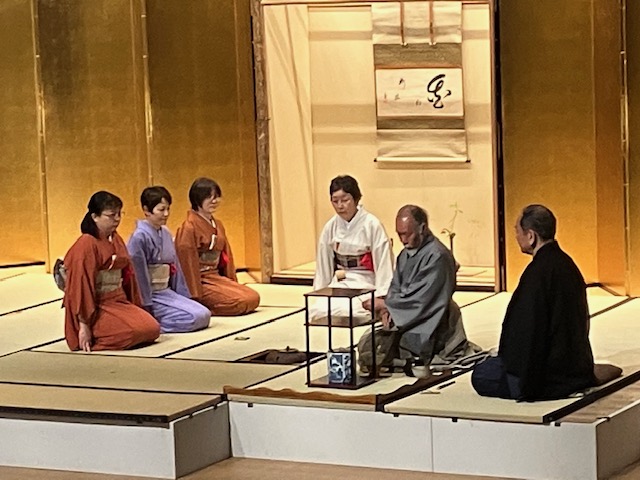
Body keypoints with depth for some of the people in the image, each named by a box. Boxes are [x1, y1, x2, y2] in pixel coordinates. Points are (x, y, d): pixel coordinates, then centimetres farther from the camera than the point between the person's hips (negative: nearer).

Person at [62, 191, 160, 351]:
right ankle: (92, 338, -9)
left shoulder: (116, 240, 11)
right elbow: (81, 286, -18)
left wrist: (135, 307, 13)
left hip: (119, 302, 8)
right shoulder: (86, 244, -14)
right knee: (139, 330, -24)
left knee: (153, 328, -9)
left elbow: (127, 274, 16)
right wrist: (84, 325, -20)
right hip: (98, 307, -8)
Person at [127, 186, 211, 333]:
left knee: (205, 314, -2)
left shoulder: (166, 234, 10)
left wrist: (185, 297, 12)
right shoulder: (140, 237, -15)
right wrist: (145, 307, -17)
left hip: (167, 292, 9)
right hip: (151, 296, -9)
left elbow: (175, 266, 15)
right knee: (197, 317, -18)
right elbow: (139, 273, -16)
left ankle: (151, 321, 0)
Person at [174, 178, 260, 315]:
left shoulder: (218, 225, 12)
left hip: (217, 277, 9)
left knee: (253, 298, -3)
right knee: (242, 302, -20)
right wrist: (195, 295, -18)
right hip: (201, 281, -9)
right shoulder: (189, 227, -15)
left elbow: (226, 256, 16)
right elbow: (187, 261, -16)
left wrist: (232, 283, 9)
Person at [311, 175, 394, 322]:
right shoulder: (331, 227, 4)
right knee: (319, 309, -25)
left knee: (345, 310, -32)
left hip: (365, 283, -4)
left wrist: (382, 297, -12)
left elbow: (383, 262, -9)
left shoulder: (372, 225, -10)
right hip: (339, 283, 4)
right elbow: (324, 264, 12)